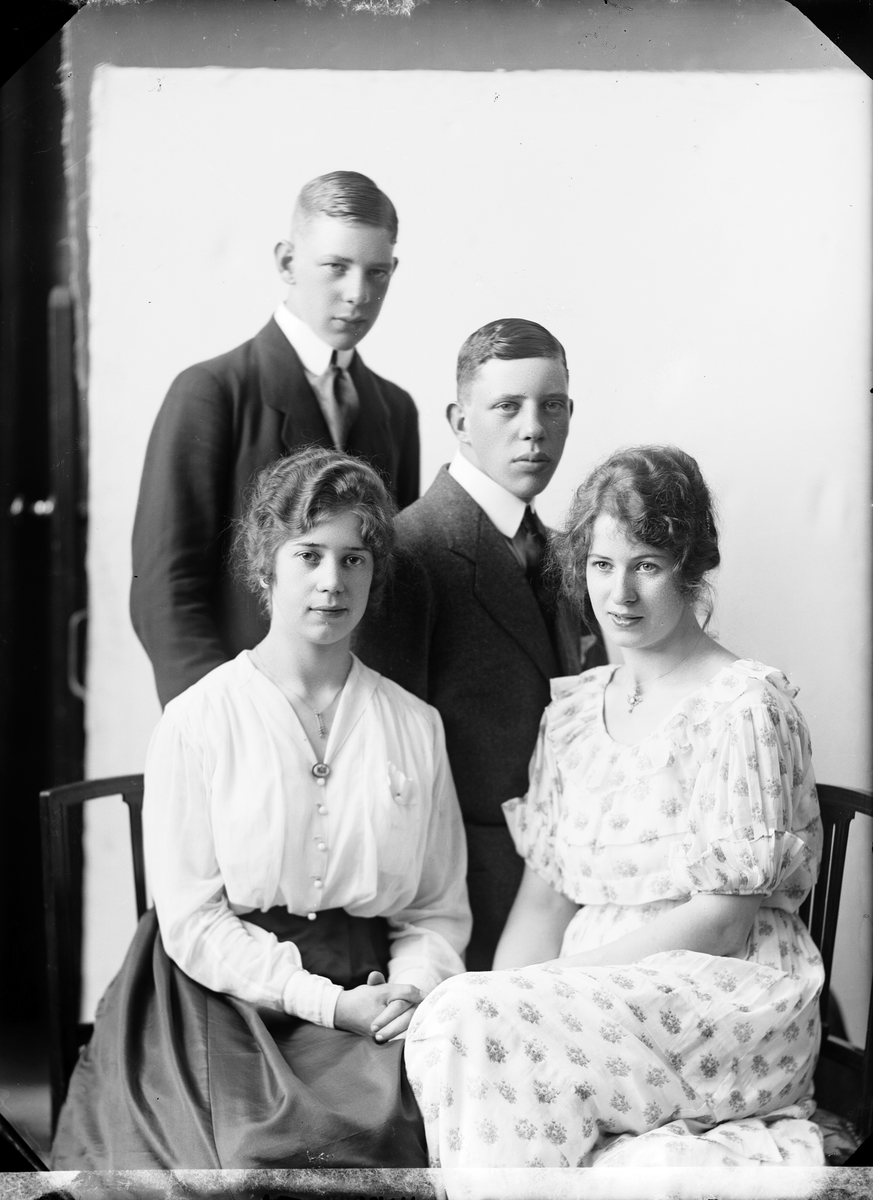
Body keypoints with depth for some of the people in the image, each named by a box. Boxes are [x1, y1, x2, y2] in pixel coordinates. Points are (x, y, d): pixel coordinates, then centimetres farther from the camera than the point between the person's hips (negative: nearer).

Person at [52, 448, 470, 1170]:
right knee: (272, 1146, -28)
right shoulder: (198, 720, -1)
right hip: (228, 997, -2)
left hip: (371, 998, 3)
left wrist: (411, 988, -10)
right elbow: (191, 919, -5)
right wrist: (325, 1001, -12)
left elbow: (440, 909, 12)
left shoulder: (415, 727, 10)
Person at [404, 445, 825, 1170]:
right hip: (598, 999, 5)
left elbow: (721, 924, -10)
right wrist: (501, 995, -9)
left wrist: (561, 976, -14)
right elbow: (544, 898, 10)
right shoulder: (571, 710, 13)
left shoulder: (745, 707, -7)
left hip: (728, 997, -5)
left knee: (470, 1029, -25)